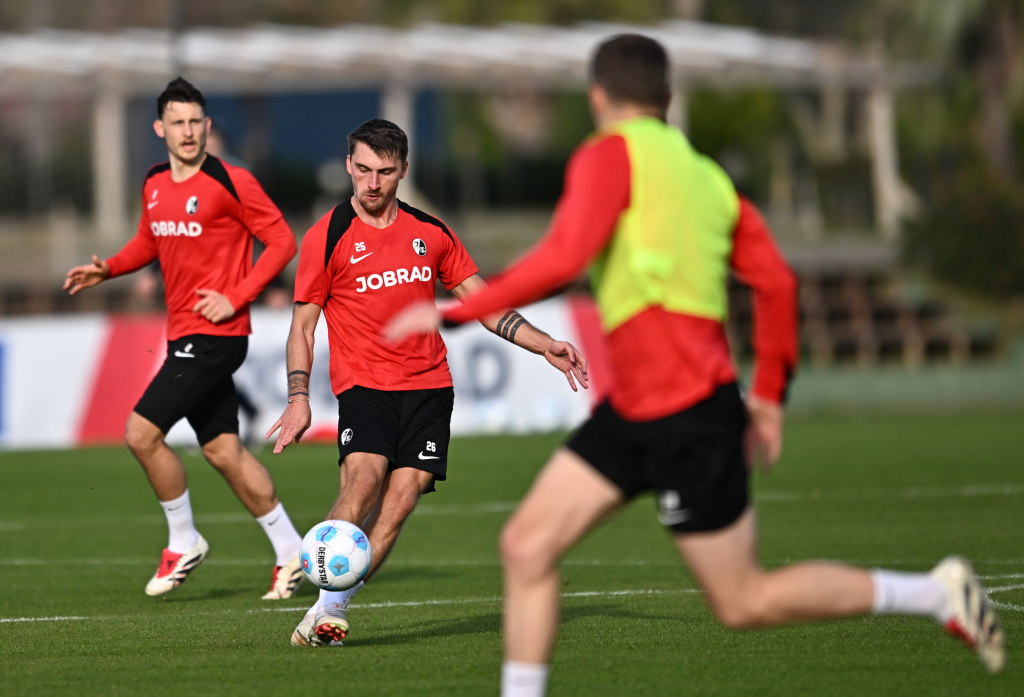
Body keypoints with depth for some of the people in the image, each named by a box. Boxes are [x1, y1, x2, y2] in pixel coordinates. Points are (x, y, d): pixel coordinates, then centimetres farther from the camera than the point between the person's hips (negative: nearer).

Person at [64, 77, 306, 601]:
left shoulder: (230, 184, -12)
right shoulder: (154, 186, 10)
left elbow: (282, 242, -8)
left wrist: (236, 297, -16)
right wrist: (108, 269, 8)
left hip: (216, 335, -8)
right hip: (184, 336, 8)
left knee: (141, 433, -13)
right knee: (223, 450, 10)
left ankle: (184, 543, 4)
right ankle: (289, 552, 19)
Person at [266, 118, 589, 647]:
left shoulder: (429, 232, 11)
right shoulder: (328, 237, 1)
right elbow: (303, 325, 3)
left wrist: (545, 346, 9)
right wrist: (299, 398, -10)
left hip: (428, 386, 3)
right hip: (363, 385, -3)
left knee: (400, 500, -13)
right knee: (364, 478, -26)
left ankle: (328, 616, -12)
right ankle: (327, 604, -23)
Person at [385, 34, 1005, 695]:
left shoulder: (610, 155, -9)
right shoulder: (708, 176, 14)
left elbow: (561, 261, -22)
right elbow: (776, 282, 14)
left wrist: (453, 312, -18)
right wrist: (769, 392, 24)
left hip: (687, 413, -9)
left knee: (745, 602, 0)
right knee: (526, 544, 4)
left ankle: (937, 594, 7)